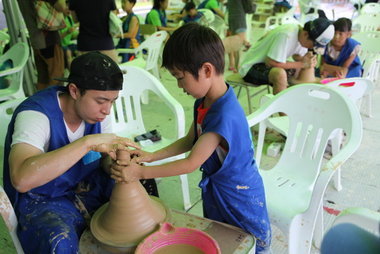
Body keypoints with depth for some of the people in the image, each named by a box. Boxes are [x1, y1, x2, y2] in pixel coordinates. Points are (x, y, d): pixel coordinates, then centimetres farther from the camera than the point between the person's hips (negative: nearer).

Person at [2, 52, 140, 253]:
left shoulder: (97, 108, -10)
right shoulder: (36, 114, -29)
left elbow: (106, 157, -1)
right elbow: (21, 179, -45)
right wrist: (87, 142, -47)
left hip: (86, 184, 6)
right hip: (42, 199, -6)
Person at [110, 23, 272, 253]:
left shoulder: (225, 115, -34)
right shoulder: (203, 101, -7)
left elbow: (191, 163, -28)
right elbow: (190, 140, 5)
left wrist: (141, 172, -23)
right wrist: (152, 156, -5)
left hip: (239, 198, -8)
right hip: (214, 189, 8)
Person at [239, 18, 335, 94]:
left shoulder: (302, 35, -2)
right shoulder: (286, 35, -28)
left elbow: (296, 56, 12)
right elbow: (270, 63, -29)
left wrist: (307, 60, -12)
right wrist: (302, 64, -22)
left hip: (266, 64, 9)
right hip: (251, 67, -9)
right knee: (280, 74, -35)